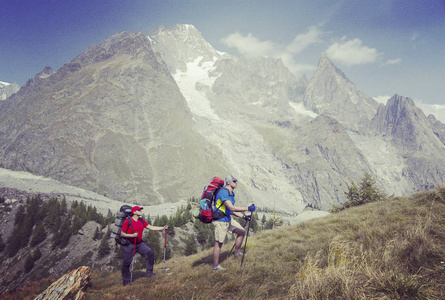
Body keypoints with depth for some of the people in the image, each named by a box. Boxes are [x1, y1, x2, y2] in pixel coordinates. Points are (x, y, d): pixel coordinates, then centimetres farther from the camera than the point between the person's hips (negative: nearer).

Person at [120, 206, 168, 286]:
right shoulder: (127, 221, -14)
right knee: (126, 263, 0)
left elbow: (151, 227, 2)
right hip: (129, 245, -5)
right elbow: (122, 234, -12)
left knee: (150, 253, -7)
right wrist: (132, 235, -26)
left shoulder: (141, 221, 5)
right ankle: (126, 281, 20)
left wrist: (163, 228, -6)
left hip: (139, 243, 6)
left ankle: (149, 273, 5)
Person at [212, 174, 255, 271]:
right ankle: (215, 266, 10)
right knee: (218, 243, -2)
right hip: (220, 220, -10)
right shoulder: (223, 192, -22)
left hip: (228, 219, 10)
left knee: (242, 231, 10)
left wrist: (243, 216, 8)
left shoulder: (231, 193, 10)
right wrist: (248, 208, -30)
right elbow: (232, 208, -30)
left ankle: (237, 252, 25)